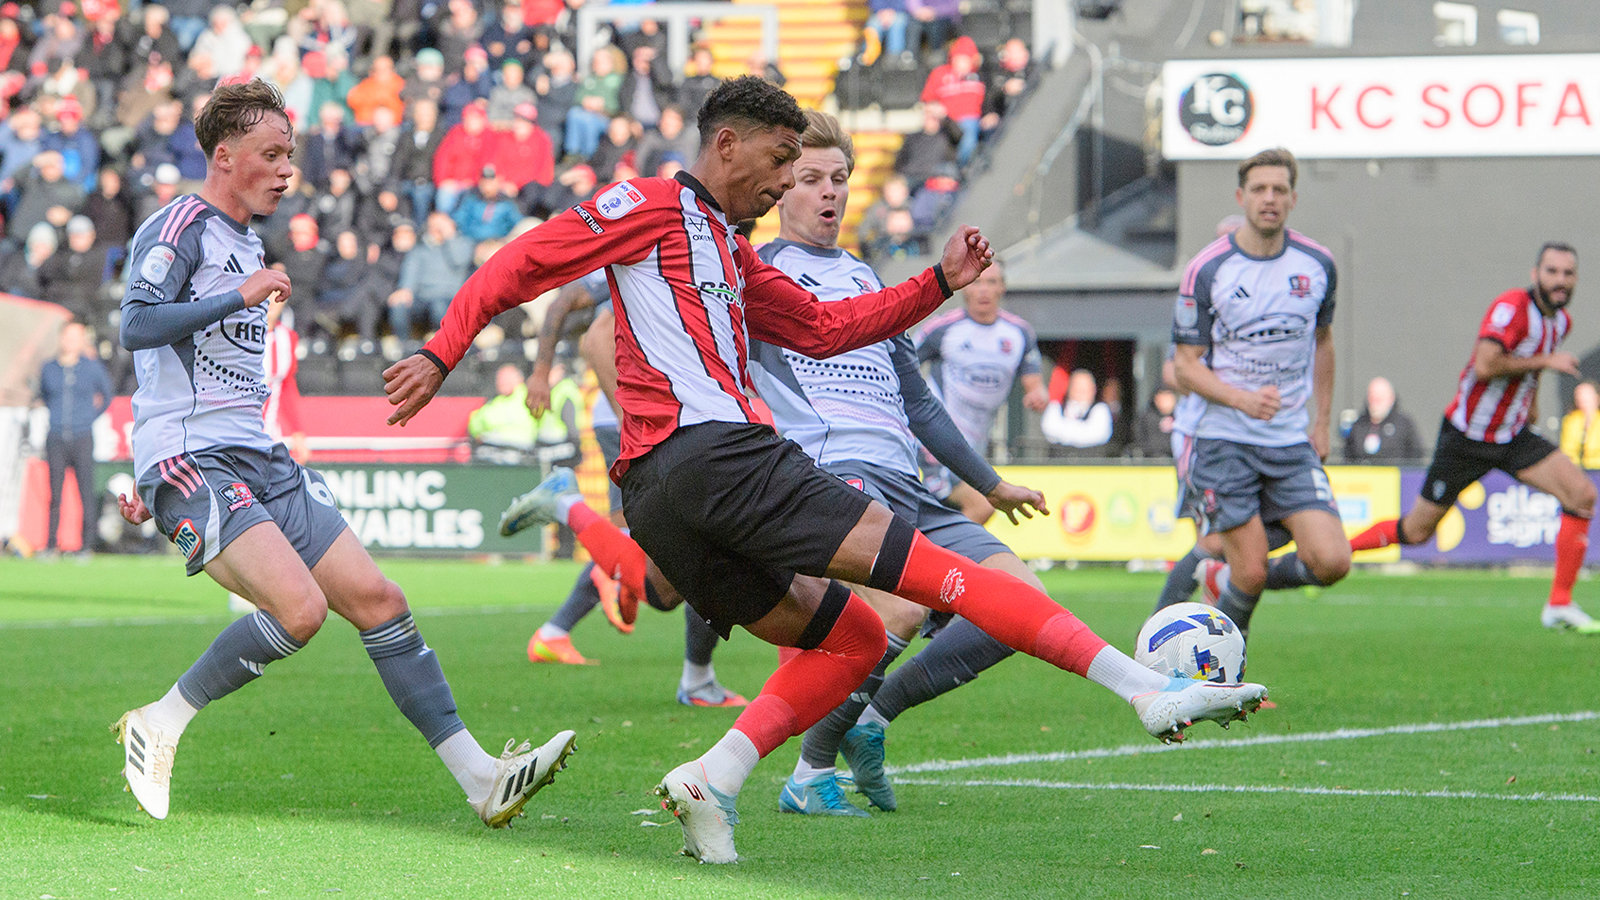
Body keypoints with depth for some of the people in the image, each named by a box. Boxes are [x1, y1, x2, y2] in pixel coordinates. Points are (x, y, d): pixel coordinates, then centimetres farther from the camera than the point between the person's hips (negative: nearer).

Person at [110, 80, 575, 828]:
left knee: (376, 599, 0)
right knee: (300, 606, -25)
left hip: (257, 459, 9)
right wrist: (240, 297, -28)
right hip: (190, 460, -9)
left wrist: (152, 479, 31)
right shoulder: (182, 226, -6)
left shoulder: (246, 244, 22)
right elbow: (137, 326, -22)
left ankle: (479, 778, -1)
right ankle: (159, 724, -8)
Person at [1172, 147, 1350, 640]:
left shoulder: (1318, 264, 2)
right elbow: (1186, 364, -6)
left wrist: (1321, 421, 15)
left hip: (1293, 443, 3)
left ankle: (1256, 578, 20)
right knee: (1249, 573, -8)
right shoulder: (1206, 271, -9)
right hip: (1226, 440, -3)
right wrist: (1243, 400, -22)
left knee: (1331, 562, -12)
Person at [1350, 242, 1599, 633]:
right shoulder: (1512, 307, -22)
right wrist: (1544, 362, -25)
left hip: (1512, 437, 7)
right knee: (1416, 531, 2)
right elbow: (1485, 366, -34)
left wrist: (1529, 405, 14)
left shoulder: (1560, 321, 5)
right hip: (1465, 437, -7)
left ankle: (1560, 606, -9)